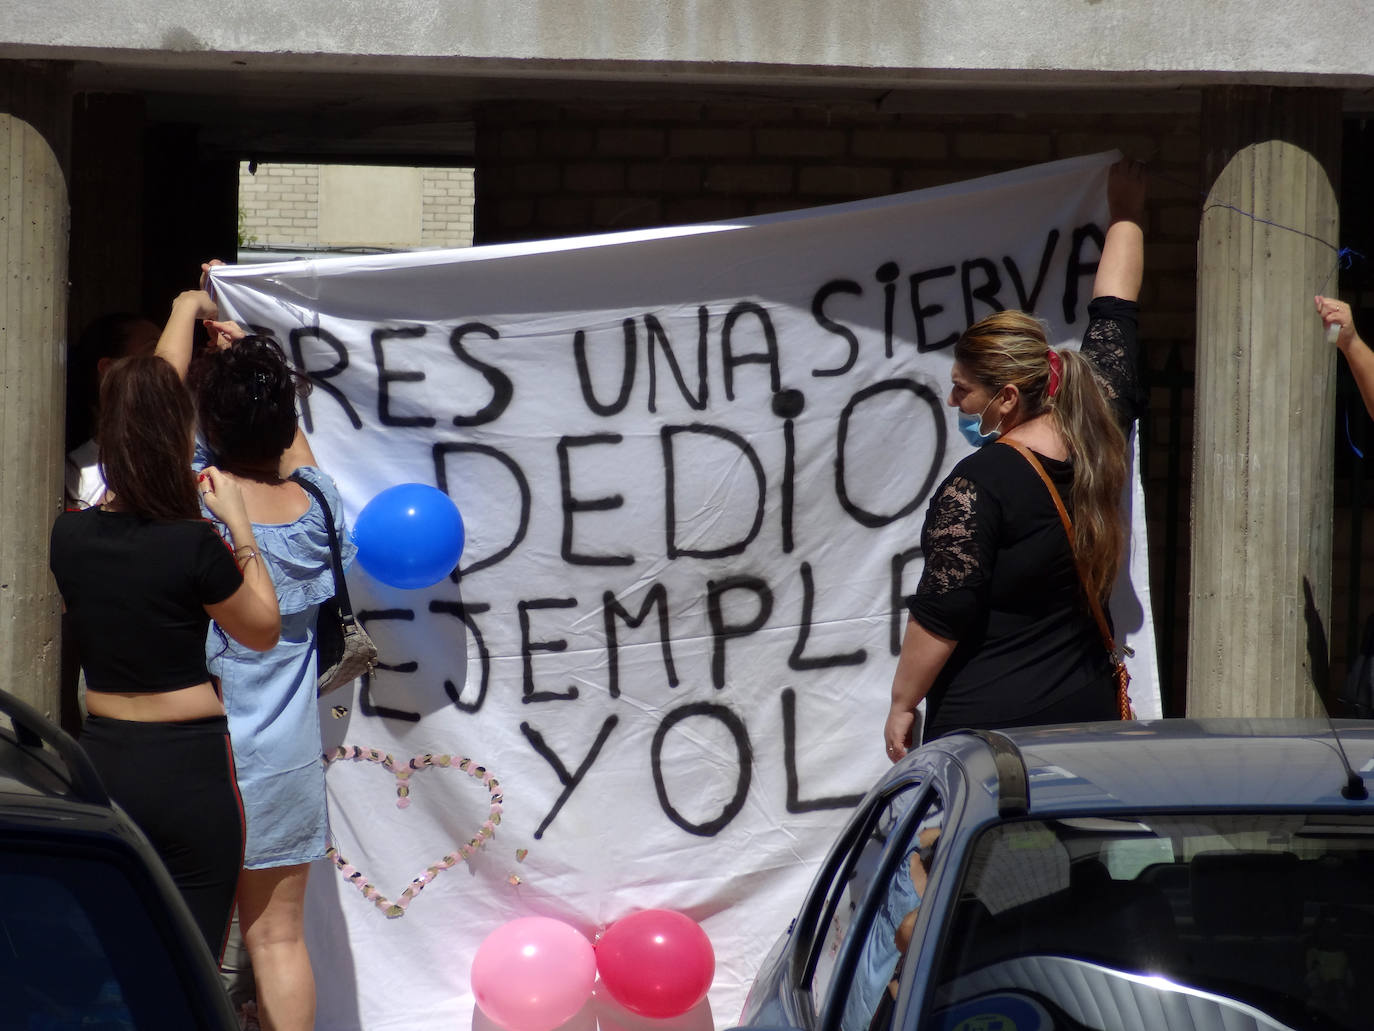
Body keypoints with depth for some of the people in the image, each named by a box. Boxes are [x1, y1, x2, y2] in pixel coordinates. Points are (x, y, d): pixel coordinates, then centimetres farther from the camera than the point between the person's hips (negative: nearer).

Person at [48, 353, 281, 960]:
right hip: (188, 767, -5)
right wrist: (237, 525, 4)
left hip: (101, 759, 5)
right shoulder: (193, 545, -16)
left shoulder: (69, 537, -2)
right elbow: (263, 630, -1)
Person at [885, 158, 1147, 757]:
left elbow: (941, 615, -16)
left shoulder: (978, 487, -17)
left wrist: (902, 703, -3)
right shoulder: (1097, 446, 2)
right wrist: (1125, 218, 31)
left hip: (985, 722, -7)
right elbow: (1113, 318, 17)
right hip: (1087, 714, 7)